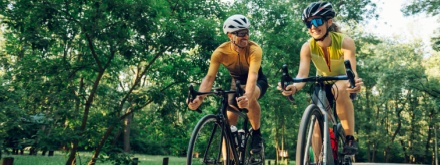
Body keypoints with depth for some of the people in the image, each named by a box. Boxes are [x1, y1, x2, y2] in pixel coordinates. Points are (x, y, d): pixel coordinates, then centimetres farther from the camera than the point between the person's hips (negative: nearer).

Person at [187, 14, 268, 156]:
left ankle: (256, 134, -13)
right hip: (237, 82, 3)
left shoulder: (254, 49, -32)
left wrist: (247, 96, -66)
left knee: (250, 98, -37)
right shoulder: (220, 52, -25)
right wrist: (199, 98, -50)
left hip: (257, 81, -3)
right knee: (229, 120, -5)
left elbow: (252, 75, -46)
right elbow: (209, 77, -32)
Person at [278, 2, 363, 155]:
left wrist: (354, 81, -65)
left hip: (342, 82, -3)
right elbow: (302, 75, -33)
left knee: (340, 89, -36)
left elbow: (351, 70, -41)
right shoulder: (307, 47, -22)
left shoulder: (345, 42, -28)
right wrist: (293, 87, -57)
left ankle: (350, 138, -25)